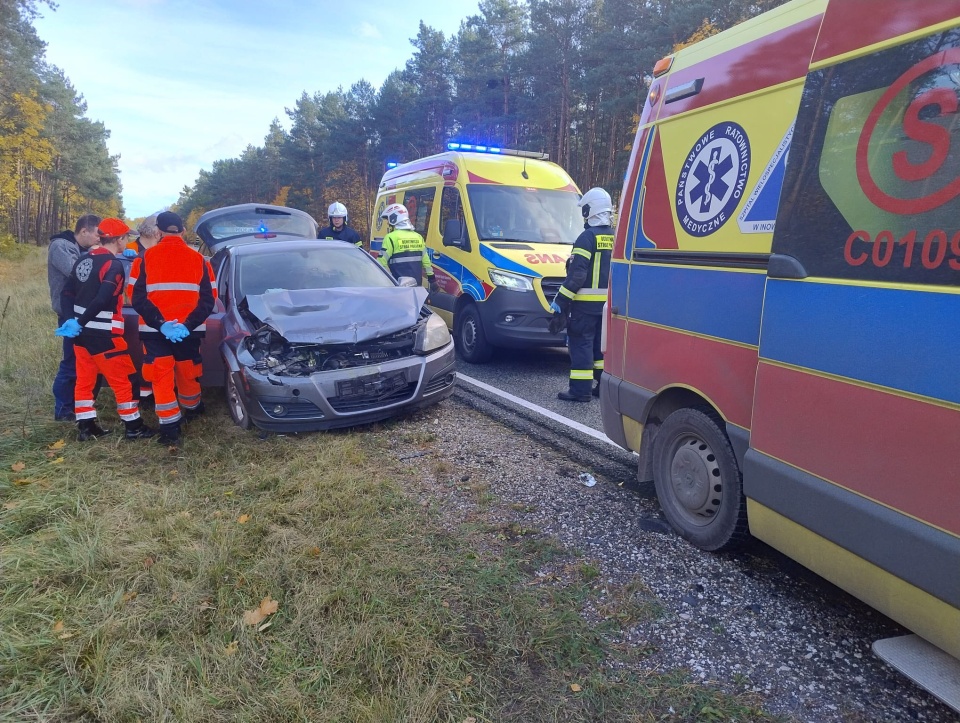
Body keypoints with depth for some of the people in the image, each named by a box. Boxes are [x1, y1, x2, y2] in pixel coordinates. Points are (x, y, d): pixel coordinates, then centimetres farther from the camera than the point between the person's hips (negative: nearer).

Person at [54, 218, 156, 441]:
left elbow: (67, 293, 9)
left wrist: (71, 320, 0)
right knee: (125, 379, 2)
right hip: (103, 334, -9)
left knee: (85, 379, 14)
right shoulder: (114, 265, -16)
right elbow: (101, 301, -25)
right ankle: (133, 427, 8)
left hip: (81, 332, 9)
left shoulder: (84, 259, 11)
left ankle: (86, 427, 21)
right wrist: (79, 323, -17)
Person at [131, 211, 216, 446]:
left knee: (162, 378, 3)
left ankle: (170, 430, 1)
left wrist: (160, 324, -12)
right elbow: (209, 299, -4)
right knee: (187, 374, 21)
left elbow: (137, 298, -8)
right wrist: (188, 325, -11)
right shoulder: (198, 259, 3)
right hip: (190, 330, 2)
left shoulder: (146, 257, -1)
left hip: (154, 330, -2)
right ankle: (192, 410, 43)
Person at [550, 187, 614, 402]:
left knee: (581, 344, -3)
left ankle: (580, 389, -2)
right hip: (609, 304, 8)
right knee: (602, 344, 16)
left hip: (585, 303, -8)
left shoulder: (587, 238, -12)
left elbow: (576, 274, -19)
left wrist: (560, 300, -15)